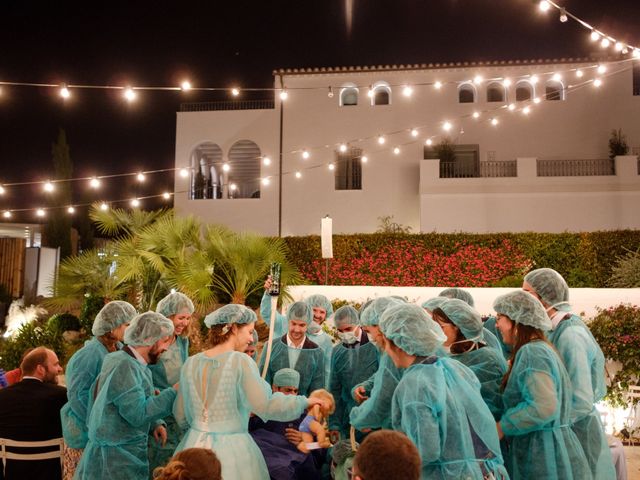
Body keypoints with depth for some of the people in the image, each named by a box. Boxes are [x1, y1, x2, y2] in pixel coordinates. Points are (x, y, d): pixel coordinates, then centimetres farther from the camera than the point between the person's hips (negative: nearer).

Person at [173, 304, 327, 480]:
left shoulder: (191, 363, 1)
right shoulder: (240, 361, -14)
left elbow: (181, 416, 8)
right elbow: (267, 406, -18)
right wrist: (304, 402, -4)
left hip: (194, 444, 5)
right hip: (232, 450, -5)